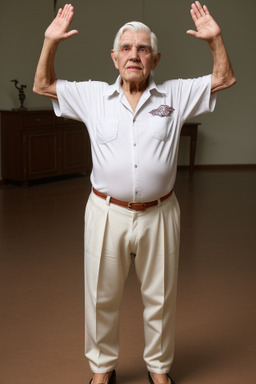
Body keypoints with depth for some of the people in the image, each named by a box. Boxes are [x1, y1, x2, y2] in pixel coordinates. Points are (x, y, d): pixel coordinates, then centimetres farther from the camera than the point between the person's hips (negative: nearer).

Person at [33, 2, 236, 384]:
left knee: (160, 297, 13)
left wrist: (215, 38, -5)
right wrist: (51, 41, -1)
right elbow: (43, 85, 11)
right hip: (107, 213, 0)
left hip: (159, 214, 0)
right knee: (102, 297, 11)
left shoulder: (176, 94, 4)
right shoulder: (93, 95, 5)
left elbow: (225, 79, 9)